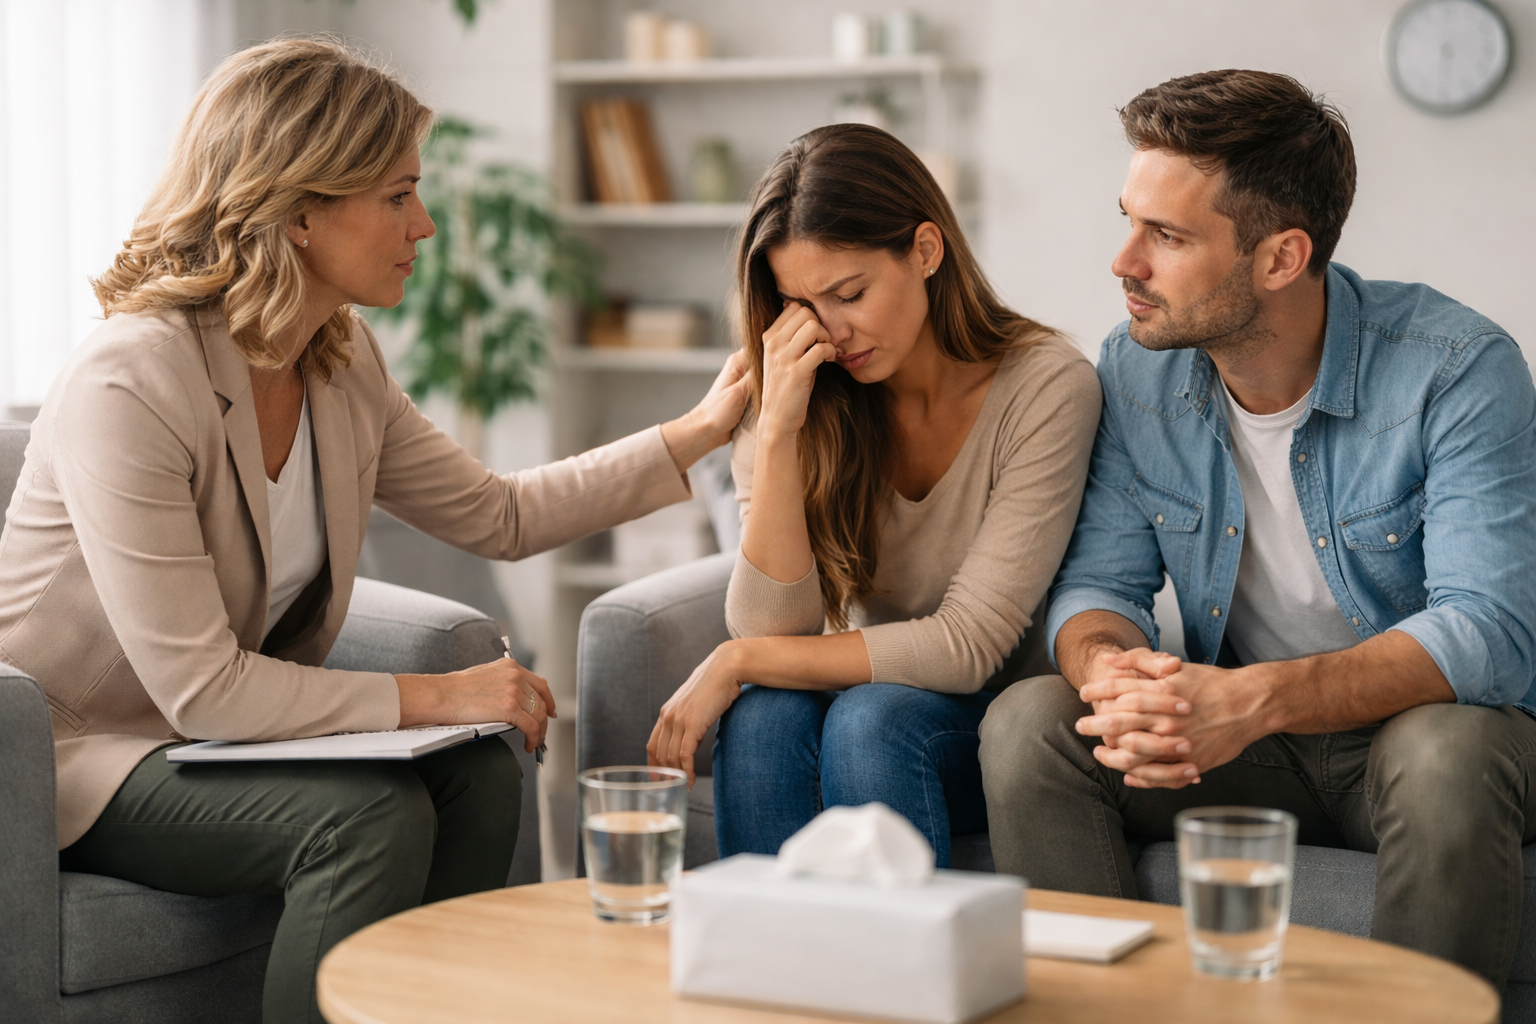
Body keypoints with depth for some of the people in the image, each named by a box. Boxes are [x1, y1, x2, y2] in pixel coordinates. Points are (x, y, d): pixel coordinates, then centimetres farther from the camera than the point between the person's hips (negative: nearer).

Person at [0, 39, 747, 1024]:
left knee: (479, 771, -14)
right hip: (79, 759, -8)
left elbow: (498, 515, 12)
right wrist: (433, 696, -23)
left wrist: (698, 434, 6)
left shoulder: (342, 362, 0)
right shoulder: (129, 385, -26)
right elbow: (198, 685, -26)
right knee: (370, 815, -28)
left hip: (242, 718, 8)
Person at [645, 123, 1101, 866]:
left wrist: (736, 662, -18)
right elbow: (774, 630, -14)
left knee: (869, 718, -32)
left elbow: (967, 647, -18)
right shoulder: (802, 399, -4)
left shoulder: (1046, 387, -15)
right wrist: (780, 432, -24)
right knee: (762, 716, -30)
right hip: (864, 690, 3)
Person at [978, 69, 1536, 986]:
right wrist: (1111, 669, -28)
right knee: (1028, 723, -20)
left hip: (1425, 719, -3)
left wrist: (1255, 700, -40)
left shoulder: (1459, 369, -18)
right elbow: (1099, 584, -1)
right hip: (1235, 739, 4)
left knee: (1446, 752, -37)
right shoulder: (1135, 371, -3)